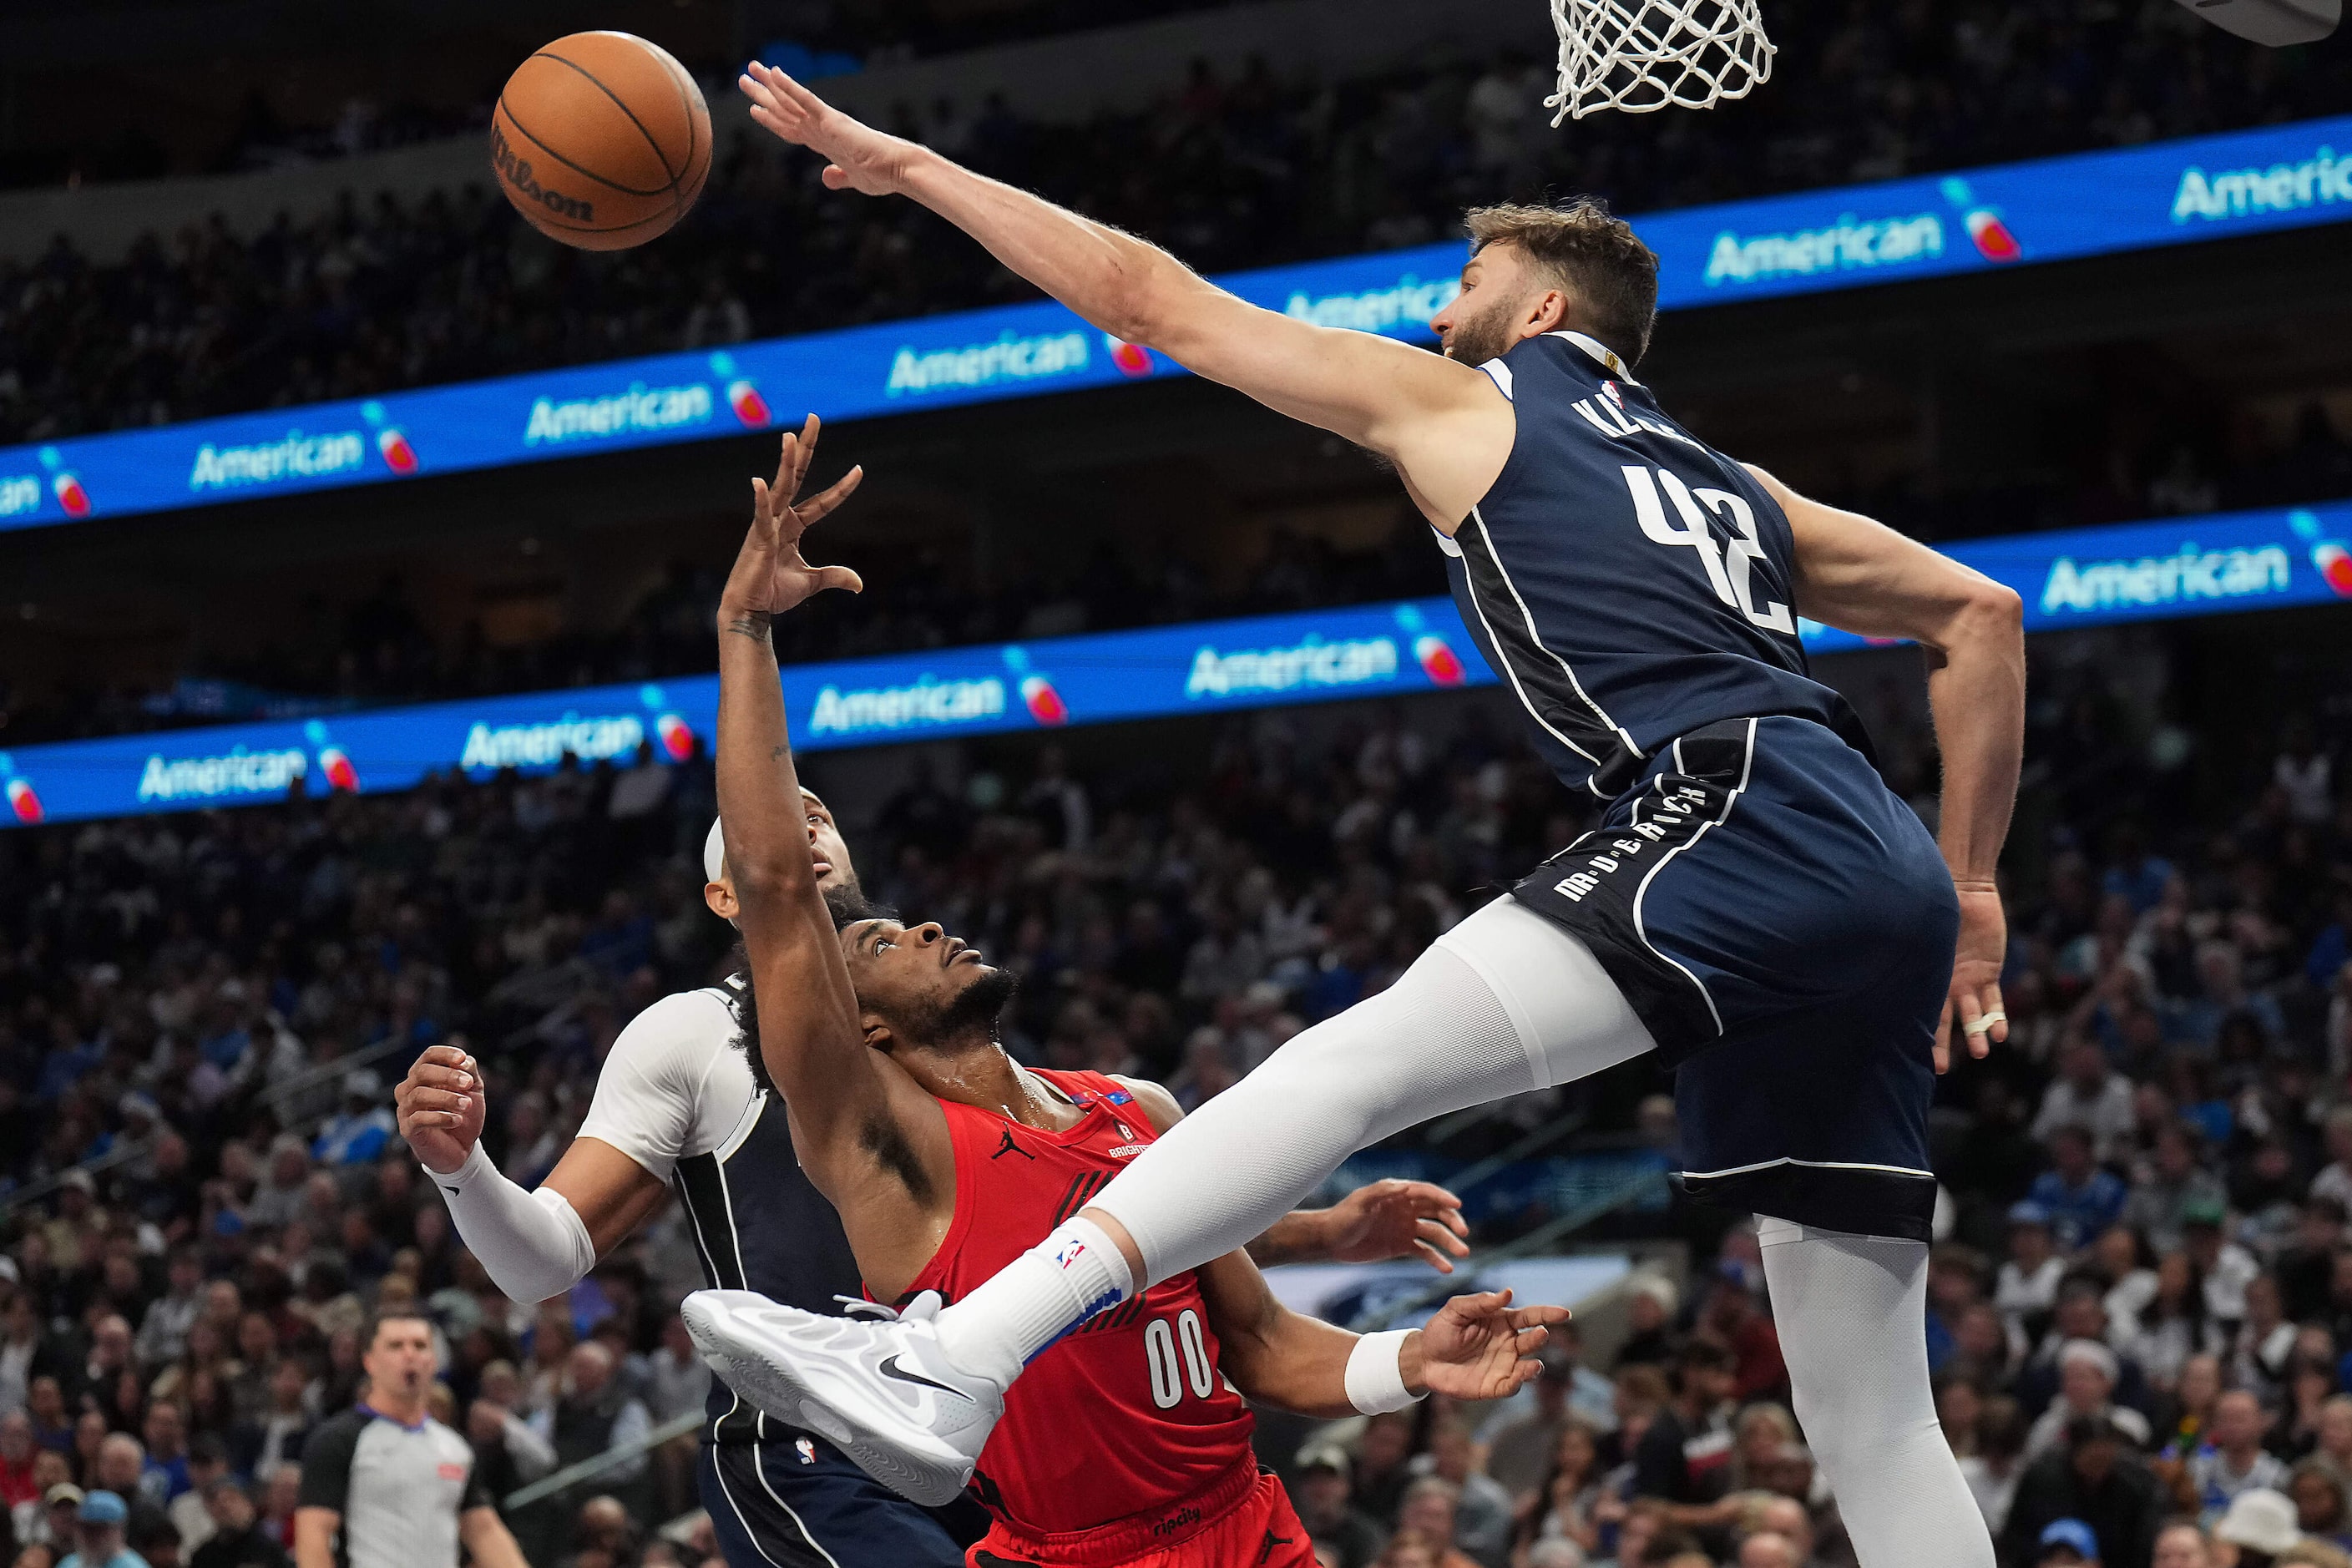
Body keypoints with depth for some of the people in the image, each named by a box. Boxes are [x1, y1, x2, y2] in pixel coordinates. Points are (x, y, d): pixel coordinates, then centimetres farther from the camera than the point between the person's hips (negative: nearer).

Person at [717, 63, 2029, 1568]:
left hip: (1744, 814, -7)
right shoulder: (1729, 485, 34)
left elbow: (1143, 292, 20)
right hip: (1877, 880, 7)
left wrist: (905, 165, 28)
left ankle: (961, 1358, -37)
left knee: (1358, 1061, -20)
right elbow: (1983, 611, 33)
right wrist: (1970, 892, 33)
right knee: (1876, 1420, 9)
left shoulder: (1464, 401, 17)